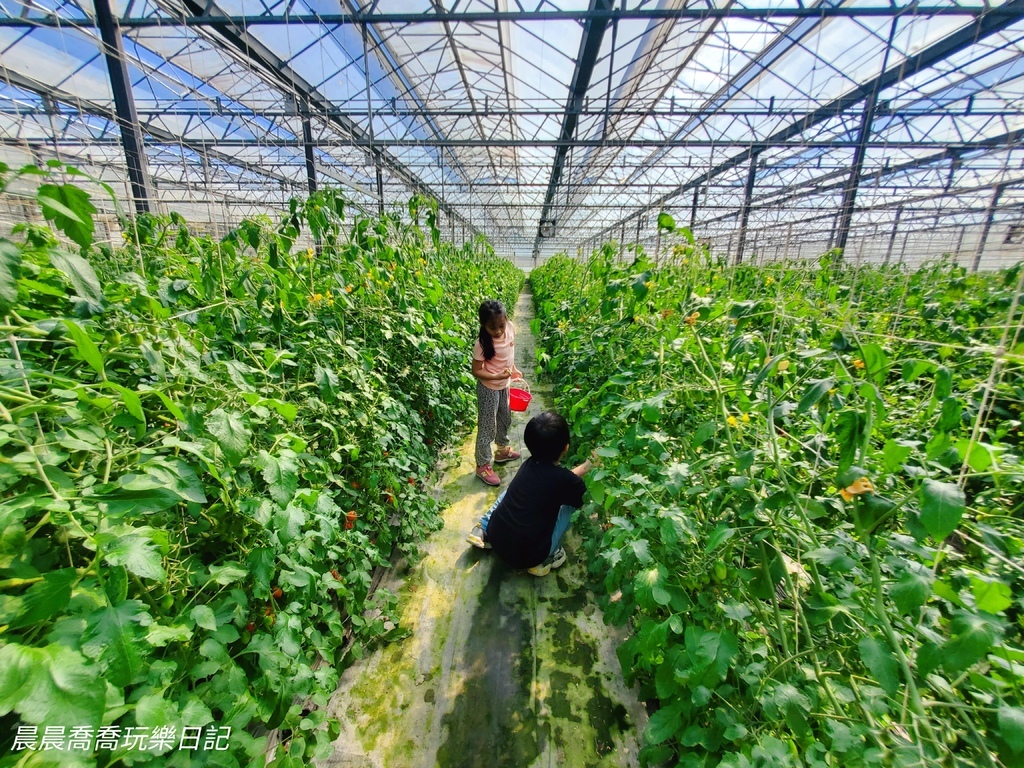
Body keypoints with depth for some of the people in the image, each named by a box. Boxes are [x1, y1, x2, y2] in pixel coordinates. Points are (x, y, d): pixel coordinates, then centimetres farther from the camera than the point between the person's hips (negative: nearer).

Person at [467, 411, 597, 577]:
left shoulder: (530, 463, 0)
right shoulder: (565, 480, -16)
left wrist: (587, 464, 22)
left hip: (495, 538, 5)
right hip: (527, 557, -5)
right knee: (569, 502, 6)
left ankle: (482, 531, 19)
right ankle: (546, 558, 9)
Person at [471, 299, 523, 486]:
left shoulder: (510, 330, -11)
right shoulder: (482, 343, -27)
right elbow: (476, 371, -21)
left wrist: (513, 369, 7)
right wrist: (496, 376, -33)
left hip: (504, 385, 7)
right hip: (488, 389, -7)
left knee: (505, 419, 25)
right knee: (487, 427, 4)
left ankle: (502, 450, 49)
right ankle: (483, 466, 21)